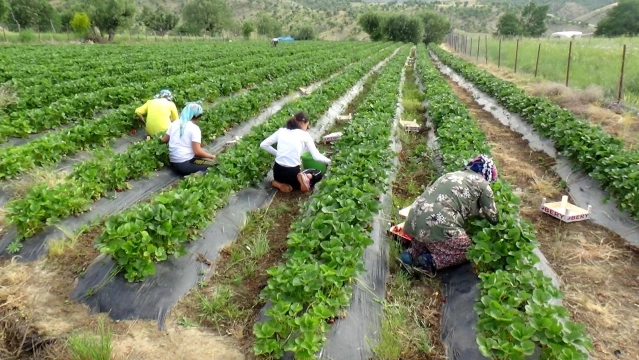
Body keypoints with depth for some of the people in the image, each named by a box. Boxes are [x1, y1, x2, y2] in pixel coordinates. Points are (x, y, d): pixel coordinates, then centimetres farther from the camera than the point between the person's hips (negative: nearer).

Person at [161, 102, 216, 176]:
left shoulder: (174, 123, 7)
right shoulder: (194, 128, -11)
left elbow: (164, 140, 15)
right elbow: (197, 151, -17)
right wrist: (212, 156, -4)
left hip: (173, 163, 8)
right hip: (186, 164, -8)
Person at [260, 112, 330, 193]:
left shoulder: (281, 131, 7)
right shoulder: (304, 135, -2)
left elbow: (263, 145, 7)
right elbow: (317, 157, -4)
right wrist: (328, 160, 15)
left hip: (277, 172, 4)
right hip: (293, 172, -4)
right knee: (318, 174, 22)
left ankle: (281, 184, 8)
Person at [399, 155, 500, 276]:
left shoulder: (453, 175, 27)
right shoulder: (482, 183, 8)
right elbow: (492, 216, 15)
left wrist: (479, 212, 41)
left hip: (415, 220, 7)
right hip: (437, 224, -7)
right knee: (467, 251, 13)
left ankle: (411, 254, 9)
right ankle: (431, 261, -5)